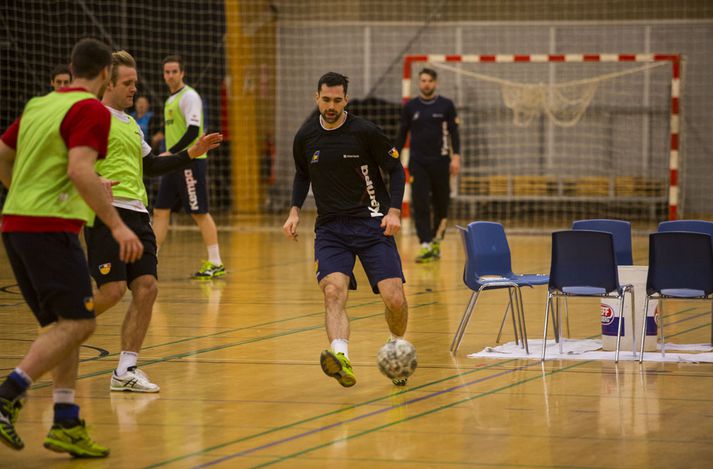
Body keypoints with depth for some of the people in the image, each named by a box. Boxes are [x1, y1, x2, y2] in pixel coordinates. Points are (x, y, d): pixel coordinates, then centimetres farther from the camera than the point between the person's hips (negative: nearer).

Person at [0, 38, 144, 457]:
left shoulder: (39, 105, 17)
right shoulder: (92, 110, -8)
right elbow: (80, 170, -21)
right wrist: (117, 225, -21)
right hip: (51, 228, -9)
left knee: (66, 324, 13)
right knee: (78, 323, -9)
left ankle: (67, 424, 8)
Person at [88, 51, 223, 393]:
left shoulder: (130, 124, 23)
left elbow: (151, 166, 31)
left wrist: (192, 153, 23)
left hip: (137, 214, 8)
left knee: (147, 288, -1)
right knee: (112, 290, -16)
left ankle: (125, 370, 3)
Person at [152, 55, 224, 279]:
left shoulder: (189, 96, -10)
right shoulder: (171, 99, 18)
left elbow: (193, 130, -19)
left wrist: (171, 152, -21)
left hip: (190, 161, -9)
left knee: (200, 212, -6)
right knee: (160, 211, 6)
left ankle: (215, 264, -1)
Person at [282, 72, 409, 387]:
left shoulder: (365, 132, -6)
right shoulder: (305, 137, 4)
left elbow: (396, 170, 2)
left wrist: (394, 211, -10)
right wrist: (295, 210, 9)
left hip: (371, 223, -2)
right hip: (330, 228, 2)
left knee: (394, 298, -11)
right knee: (333, 290, -25)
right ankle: (341, 358, -44)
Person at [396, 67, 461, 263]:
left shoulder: (446, 105, 2)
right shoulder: (410, 107, 5)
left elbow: (454, 133, 2)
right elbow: (402, 134, 11)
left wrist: (456, 157, -9)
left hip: (440, 161, 0)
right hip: (417, 162, 0)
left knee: (441, 204, 6)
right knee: (420, 205, -9)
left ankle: (436, 243, 22)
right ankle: (426, 247, -12)